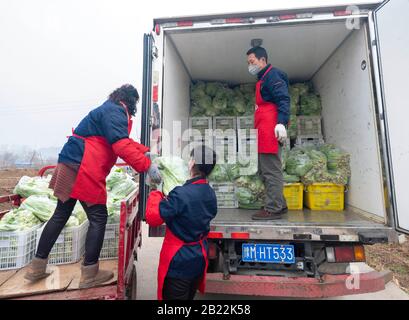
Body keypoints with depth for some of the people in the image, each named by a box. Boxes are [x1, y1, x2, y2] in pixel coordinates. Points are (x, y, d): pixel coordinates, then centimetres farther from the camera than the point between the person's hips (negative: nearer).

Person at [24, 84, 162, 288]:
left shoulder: (108, 110, 22)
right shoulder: (115, 111, -11)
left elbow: (123, 141, 25)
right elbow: (121, 145, -25)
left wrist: (145, 151, 15)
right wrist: (147, 166, -24)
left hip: (71, 165, 11)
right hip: (84, 171, -10)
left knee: (61, 215, 17)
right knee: (98, 218, -1)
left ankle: (37, 268, 31)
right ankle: (89, 274, 11)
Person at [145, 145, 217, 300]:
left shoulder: (181, 194, -28)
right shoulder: (210, 194, -3)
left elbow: (152, 217, -22)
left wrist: (156, 193, -7)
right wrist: (167, 199, 12)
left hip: (179, 262, -7)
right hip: (199, 259, 7)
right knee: (189, 296, 27)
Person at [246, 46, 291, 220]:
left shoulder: (273, 75, -1)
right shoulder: (263, 79, 28)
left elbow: (283, 99, -15)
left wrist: (281, 123, -26)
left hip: (270, 130, -10)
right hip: (264, 132, 10)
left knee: (271, 171, -8)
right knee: (266, 170, 12)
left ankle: (273, 209, 0)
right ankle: (279, 205, 21)